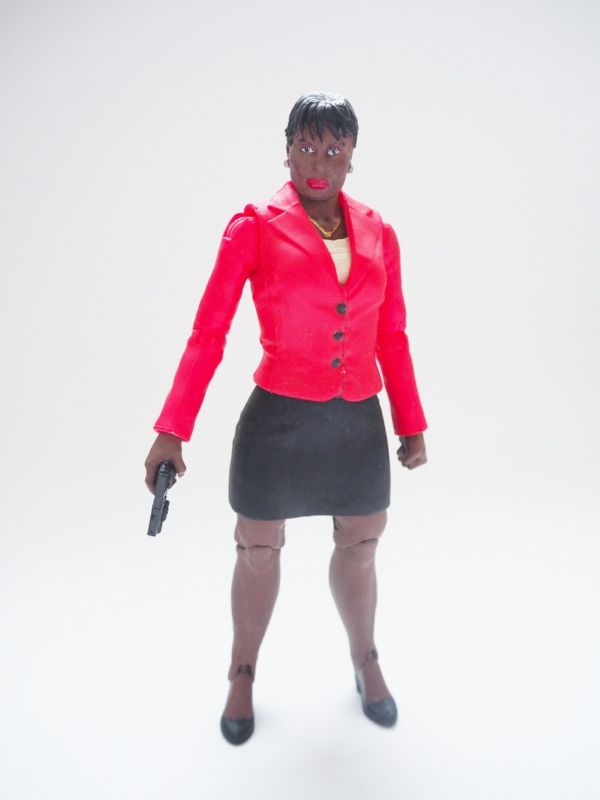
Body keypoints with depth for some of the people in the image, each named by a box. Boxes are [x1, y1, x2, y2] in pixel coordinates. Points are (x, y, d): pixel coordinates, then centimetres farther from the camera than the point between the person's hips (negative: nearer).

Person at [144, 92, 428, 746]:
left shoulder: (379, 234, 3)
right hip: (277, 422, -3)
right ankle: (243, 676, 39)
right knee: (258, 553, 14)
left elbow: (392, 339, 9)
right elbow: (208, 333, -10)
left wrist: (411, 423, 10)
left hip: (359, 425, 3)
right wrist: (171, 432, -14)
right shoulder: (255, 227, -7)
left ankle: (365, 662, 46)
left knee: (359, 549, 19)